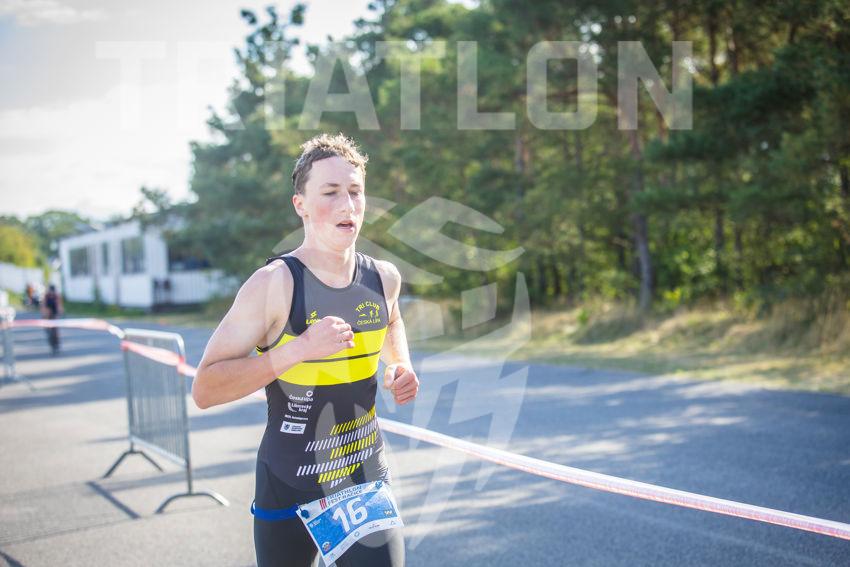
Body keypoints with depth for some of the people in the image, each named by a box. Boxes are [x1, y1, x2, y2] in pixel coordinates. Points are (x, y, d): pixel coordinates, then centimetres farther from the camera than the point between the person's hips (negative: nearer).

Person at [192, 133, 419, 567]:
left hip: (368, 482, 4)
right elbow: (204, 389, -21)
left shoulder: (383, 278, -2)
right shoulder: (274, 284, -19)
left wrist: (401, 365, 3)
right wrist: (298, 349, -30)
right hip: (289, 491, -3)